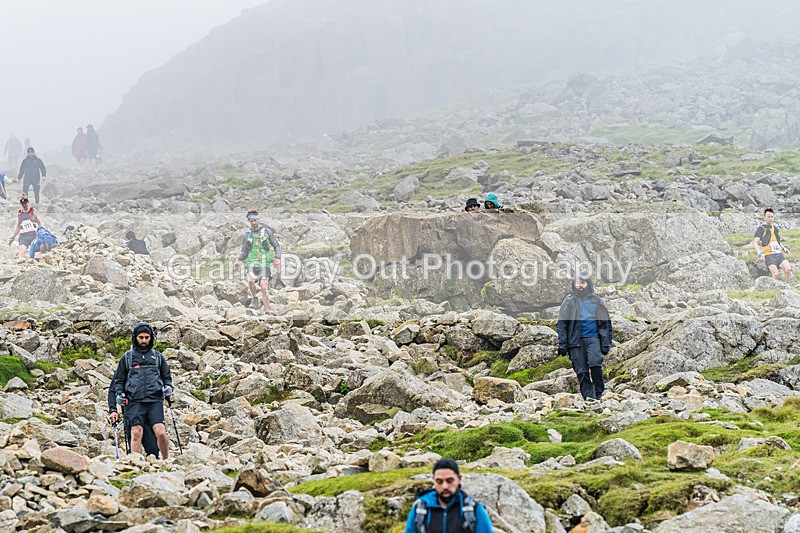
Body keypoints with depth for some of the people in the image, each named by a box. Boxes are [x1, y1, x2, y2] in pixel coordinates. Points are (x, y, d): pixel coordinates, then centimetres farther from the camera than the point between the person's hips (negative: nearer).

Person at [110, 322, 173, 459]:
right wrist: (119, 394, 3)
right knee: (136, 433, -14)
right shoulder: (127, 357, 16)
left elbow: (167, 376, 26)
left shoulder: (157, 356, 19)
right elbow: (118, 379, 20)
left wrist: (168, 387, 6)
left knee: (161, 432, -14)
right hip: (134, 401, 0)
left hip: (155, 400, 0)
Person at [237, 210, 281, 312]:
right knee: (250, 281, -27)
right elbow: (244, 252, 16)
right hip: (252, 263, 1)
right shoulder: (247, 235, 11)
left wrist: (278, 258, -9)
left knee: (264, 287, -10)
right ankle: (254, 298, 0)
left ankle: (267, 310, -3)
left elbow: (277, 246, 8)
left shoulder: (267, 232, 6)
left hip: (265, 264, -1)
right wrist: (239, 261, -3)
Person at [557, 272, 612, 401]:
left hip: (592, 338, -1)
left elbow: (605, 324, 13)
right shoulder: (569, 301, 7)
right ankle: (588, 396, 3)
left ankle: (599, 394, -8)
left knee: (595, 363, -20)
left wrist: (606, 344, 4)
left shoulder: (597, 301, 9)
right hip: (576, 340, 1)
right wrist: (562, 344, -2)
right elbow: (561, 324, 6)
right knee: (581, 371, -2)